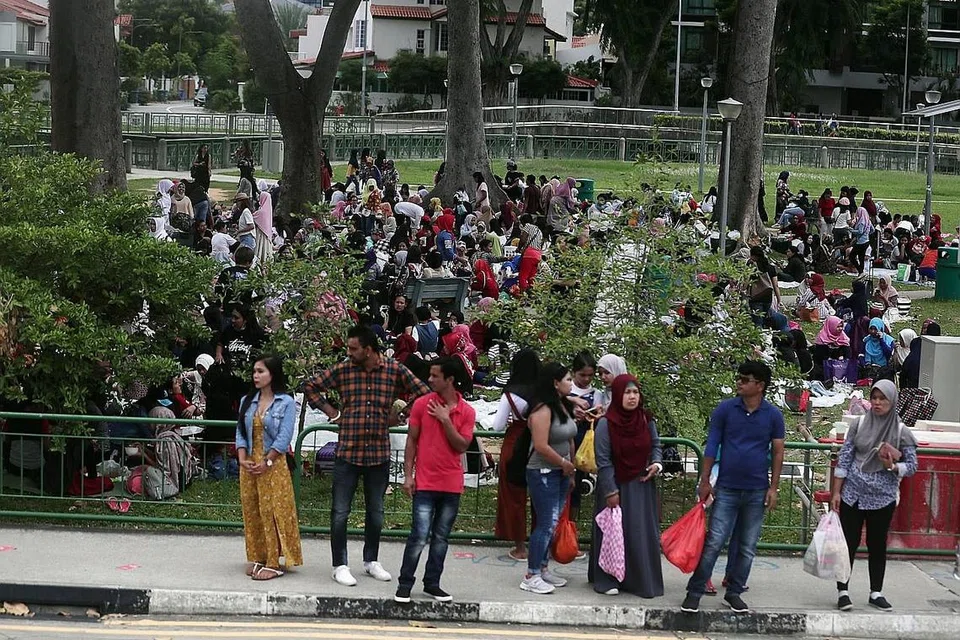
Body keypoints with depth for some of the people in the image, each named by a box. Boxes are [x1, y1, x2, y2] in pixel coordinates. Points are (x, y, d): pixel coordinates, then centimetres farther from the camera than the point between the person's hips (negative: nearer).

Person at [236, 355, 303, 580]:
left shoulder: (286, 403, -6)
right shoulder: (247, 401, 10)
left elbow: (284, 437, -11)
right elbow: (241, 433, 7)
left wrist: (267, 462, -16)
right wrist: (243, 460, -7)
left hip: (274, 466, -5)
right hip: (249, 465, 5)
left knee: (273, 512, -5)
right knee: (251, 512, 7)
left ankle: (274, 563, -3)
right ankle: (257, 558, 16)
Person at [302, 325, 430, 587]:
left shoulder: (394, 370, -3)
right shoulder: (343, 370, -2)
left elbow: (423, 393, 4)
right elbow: (311, 387, 8)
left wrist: (397, 415, 2)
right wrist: (331, 412, 1)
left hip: (379, 453, 1)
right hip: (348, 452, -1)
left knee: (376, 512, 14)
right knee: (340, 512, 0)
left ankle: (371, 560, 29)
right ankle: (340, 565, 10)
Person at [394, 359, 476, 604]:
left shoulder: (467, 412, 2)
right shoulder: (422, 404, -1)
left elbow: (461, 446, -5)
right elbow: (411, 441, 2)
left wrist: (445, 420, -13)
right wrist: (408, 475, -3)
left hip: (452, 485, 2)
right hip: (425, 483, -2)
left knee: (441, 538, 10)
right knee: (419, 537, -8)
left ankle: (432, 584, 19)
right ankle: (405, 584, 3)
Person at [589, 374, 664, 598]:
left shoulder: (646, 419, 0)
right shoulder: (606, 424, -13)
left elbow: (655, 445, 13)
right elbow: (603, 460, -12)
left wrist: (657, 463, -9)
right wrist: (610, 492, -13)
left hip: (642, 486, 4)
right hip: (616, 487, -4)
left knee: (643, 533, 6)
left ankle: (642, 580, 15)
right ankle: (607, 581, 12)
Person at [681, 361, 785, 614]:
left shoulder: (773, 415, -1)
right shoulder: (725, 409, -2)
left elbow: (777, 452, 4)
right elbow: (712, 446, 1)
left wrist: (773, 488, -1)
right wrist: (704, 481, -2)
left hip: (756, 491, 1)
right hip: (726, 489, -1)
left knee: (747, 548, 8)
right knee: (713, 543, -5)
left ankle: (734, 593, 19)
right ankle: (694, 592, 1)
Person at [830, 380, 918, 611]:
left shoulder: (901, 432, -2)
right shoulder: (859, 425, -1)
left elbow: (912, 466, 1)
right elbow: (844, 459, 0)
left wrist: (893, 466, -19)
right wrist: (836, 492, -3)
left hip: (882, 498, 0)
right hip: (853, 494, 0)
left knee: (878, 545, 10)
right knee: (849, 543, 2)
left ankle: (876, 593, 21)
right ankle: (842, 591, 10)